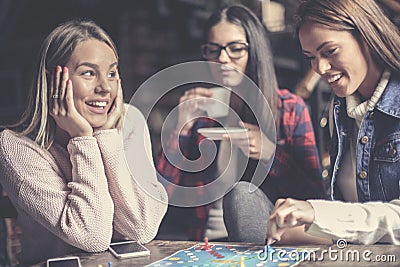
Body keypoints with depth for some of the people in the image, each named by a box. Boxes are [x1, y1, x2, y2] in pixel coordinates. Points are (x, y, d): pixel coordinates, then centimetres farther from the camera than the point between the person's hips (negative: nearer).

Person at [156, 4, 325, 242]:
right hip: (205, 245, 2)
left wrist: (271, 153, -18)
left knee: (242, 194, -29)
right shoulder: (196, 109, 5)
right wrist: (181, 128, -13)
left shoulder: (291, 108, 2)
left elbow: (315, 195, -3)